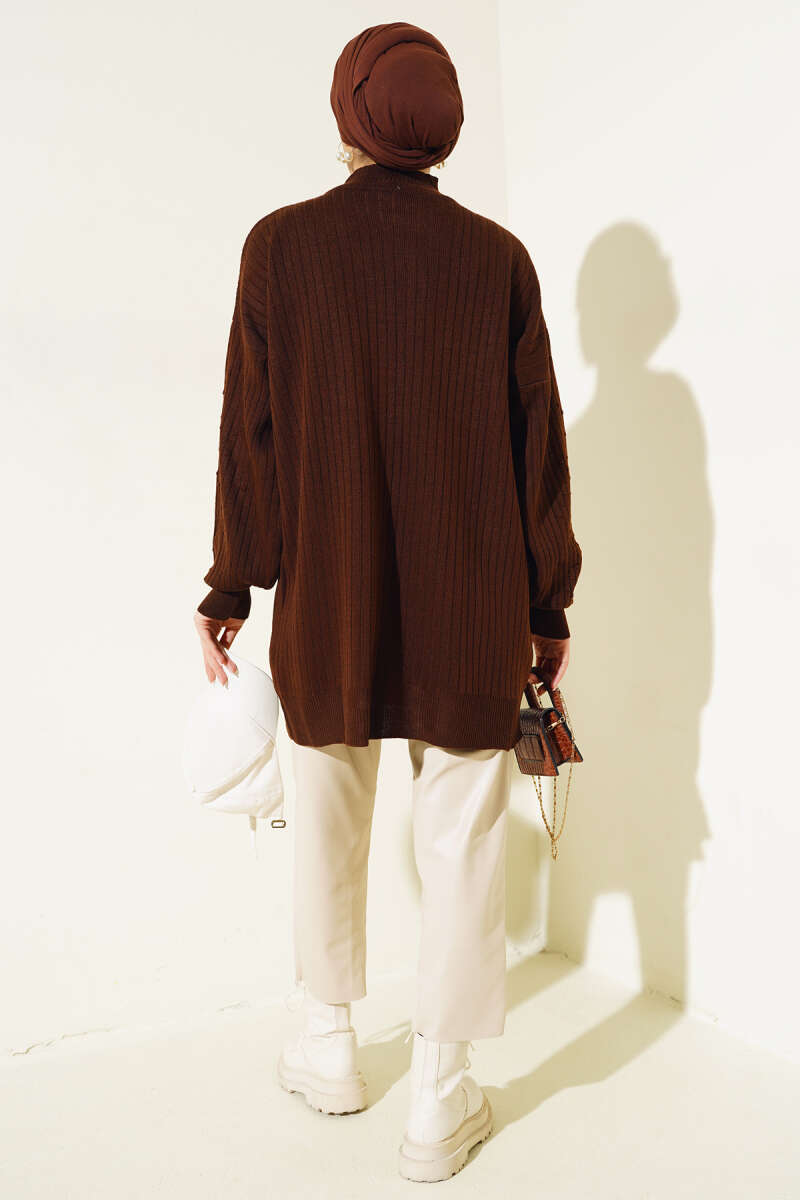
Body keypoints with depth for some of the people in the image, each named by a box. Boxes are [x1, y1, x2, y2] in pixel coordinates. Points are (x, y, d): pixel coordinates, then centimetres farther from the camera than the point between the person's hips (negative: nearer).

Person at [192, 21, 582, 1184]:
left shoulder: (283, 244, -3)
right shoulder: (497, 256, 0)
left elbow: (251, 433, -3)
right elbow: (537, 445, 0)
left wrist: (230, 590, 6)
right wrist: (549, 608, 8)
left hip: (326, 606, 1)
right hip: (471, 615, 0)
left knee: (330, 827, 18)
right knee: (460, 845, 9)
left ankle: (332, 1047, 36)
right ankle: (440, 1102, 21)